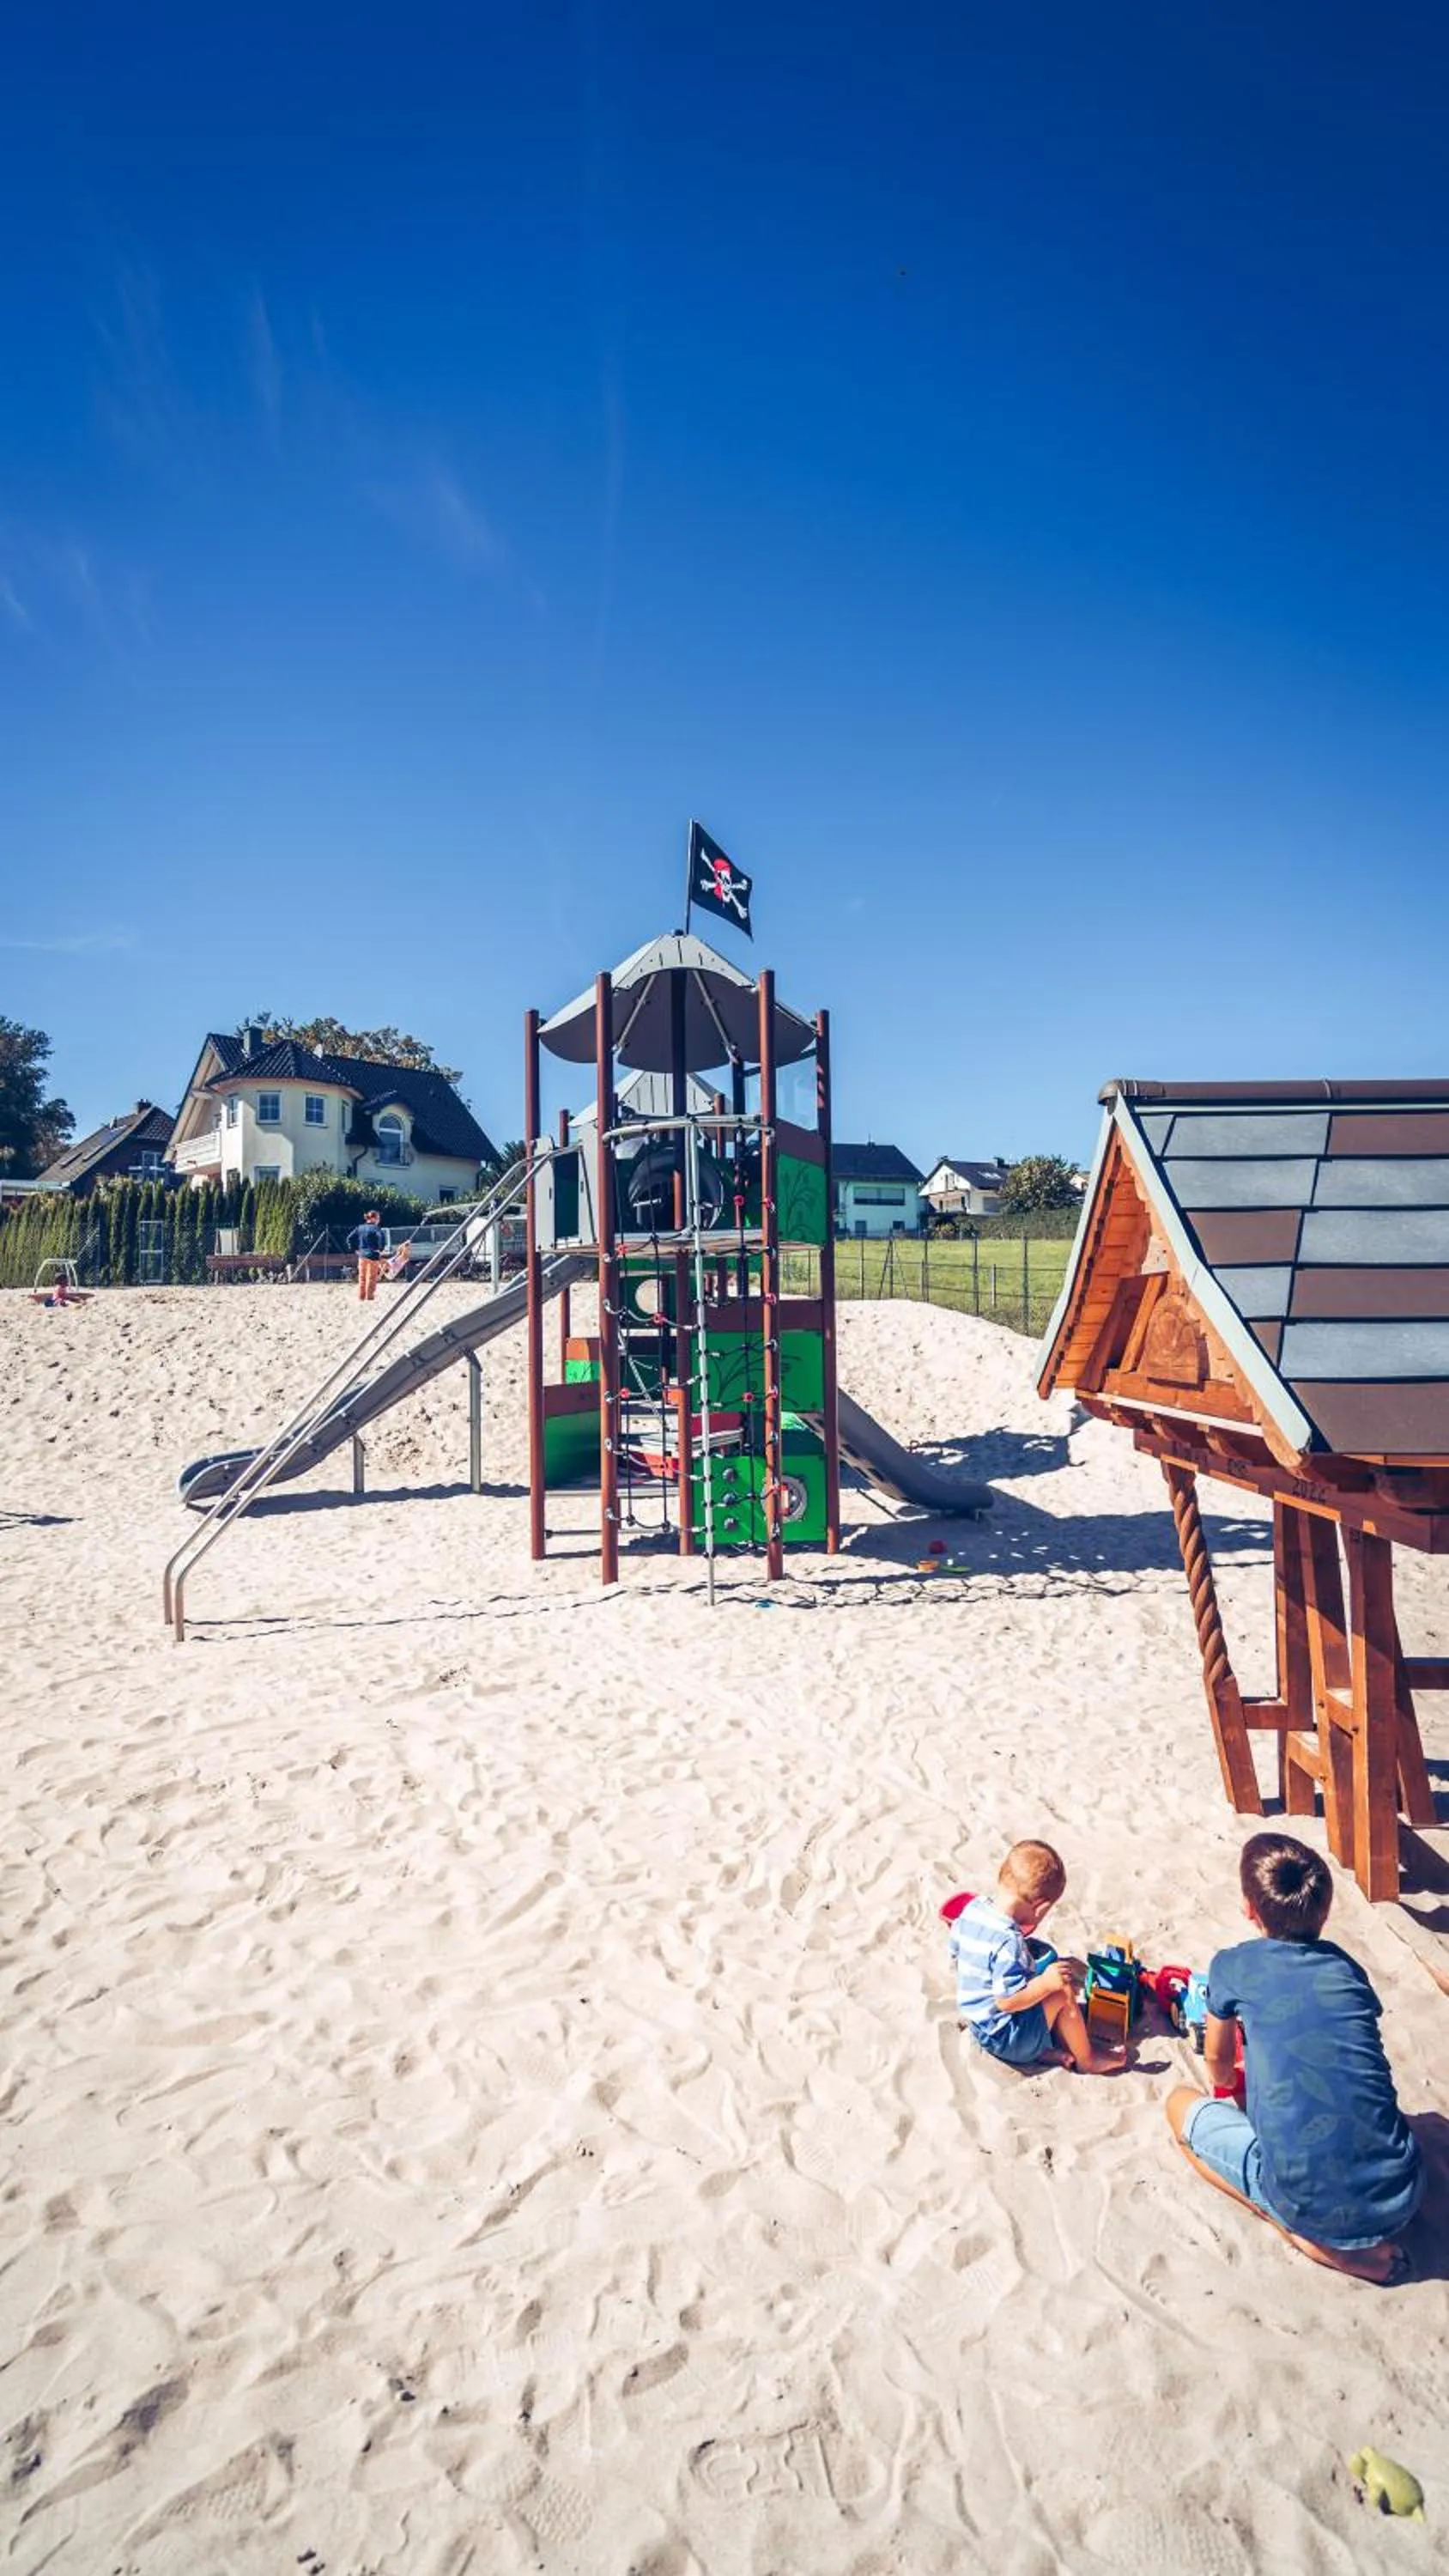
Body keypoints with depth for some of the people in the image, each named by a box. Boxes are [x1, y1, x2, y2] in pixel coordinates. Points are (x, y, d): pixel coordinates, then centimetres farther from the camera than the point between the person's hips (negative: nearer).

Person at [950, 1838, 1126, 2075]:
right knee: (1062, 1992, -9)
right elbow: (1007, 2001, -30)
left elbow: (955, 1950, 8)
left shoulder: (973, 1908, -7)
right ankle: (1087, 2060, 11)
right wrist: (1048, 1982, -25)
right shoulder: (1009, 1942, -32)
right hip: (1005, 2039, -9)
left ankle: (1045, 2048, 11)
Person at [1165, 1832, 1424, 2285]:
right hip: (1401, 2197, 4)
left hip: (1310, 2204, -4)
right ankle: (1365, 2237, 12)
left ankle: (1309, 2236, 4)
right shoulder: (1346, 1967, 8)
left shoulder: (1234, 1967, 0)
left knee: (1180, 2104, 19)